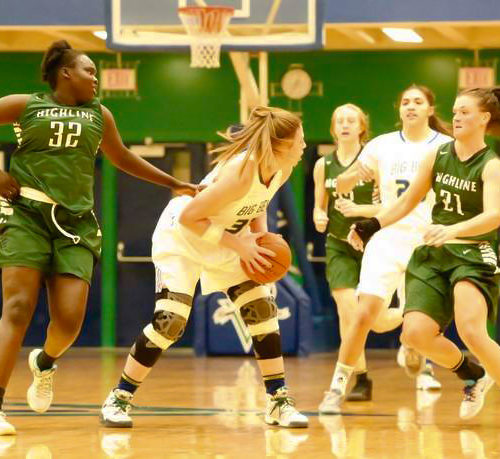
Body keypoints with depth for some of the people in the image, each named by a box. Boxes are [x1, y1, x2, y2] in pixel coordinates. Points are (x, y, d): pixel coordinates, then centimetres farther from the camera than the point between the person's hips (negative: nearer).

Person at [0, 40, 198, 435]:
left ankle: (45, 363, 27)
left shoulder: (99, 115, 17)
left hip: (75, 222, 4)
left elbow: (123, 158, 31)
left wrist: (173, 183, 33)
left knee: (69, 319, -8)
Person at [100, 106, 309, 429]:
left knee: (263, 310, -4)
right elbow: (189, 216, -31)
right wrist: (238, 244, -28)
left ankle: (279, 402, 4)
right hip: (182, 237, -7)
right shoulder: (241, 171, -35)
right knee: (170, 320, -19)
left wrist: (261, 237, -6)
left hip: (225, 241, 7)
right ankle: (120, 399, -5)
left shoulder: (280, 172, -11)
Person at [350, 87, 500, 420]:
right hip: (435, 255, 5)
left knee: (471, 331, -27)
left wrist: (453, 230, -43)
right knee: (416, 333, -8)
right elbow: (408, 201, 18)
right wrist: (372, 226, 8)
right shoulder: (437, 156, 7)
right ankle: (473, 376, 19)